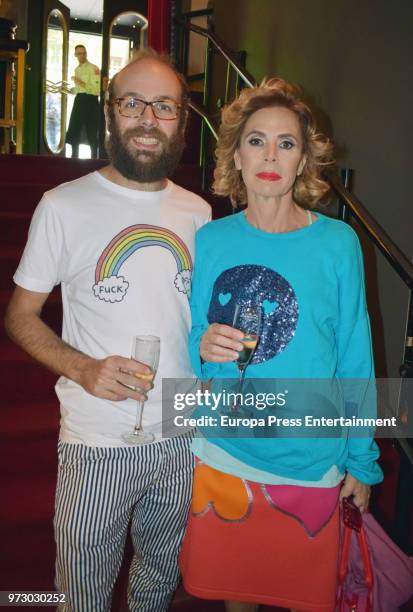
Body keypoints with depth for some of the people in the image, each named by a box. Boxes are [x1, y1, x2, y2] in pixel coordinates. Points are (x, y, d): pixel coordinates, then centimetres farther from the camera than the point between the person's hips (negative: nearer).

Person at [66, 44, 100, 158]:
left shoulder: (94, 69, -10)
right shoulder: (77, 69, 16)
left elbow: (97, 90, -18)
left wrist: (82, 83, -22)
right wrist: (71, 90, 10)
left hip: (90, 102, -8)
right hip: (79, 101, 8)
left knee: (91, 133, -2)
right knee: (74, 131, 10)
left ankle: (94, 158, 7)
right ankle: (74, 157, 20)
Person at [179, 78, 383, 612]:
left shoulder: (337, 244, -10)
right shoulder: (210, 241, -5)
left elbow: (354, 360, -4)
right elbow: (191, 344, 3)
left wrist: (362, 461, 1)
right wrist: (204, 349, -20)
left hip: (308, 463, -1)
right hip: (221, 452, 2)